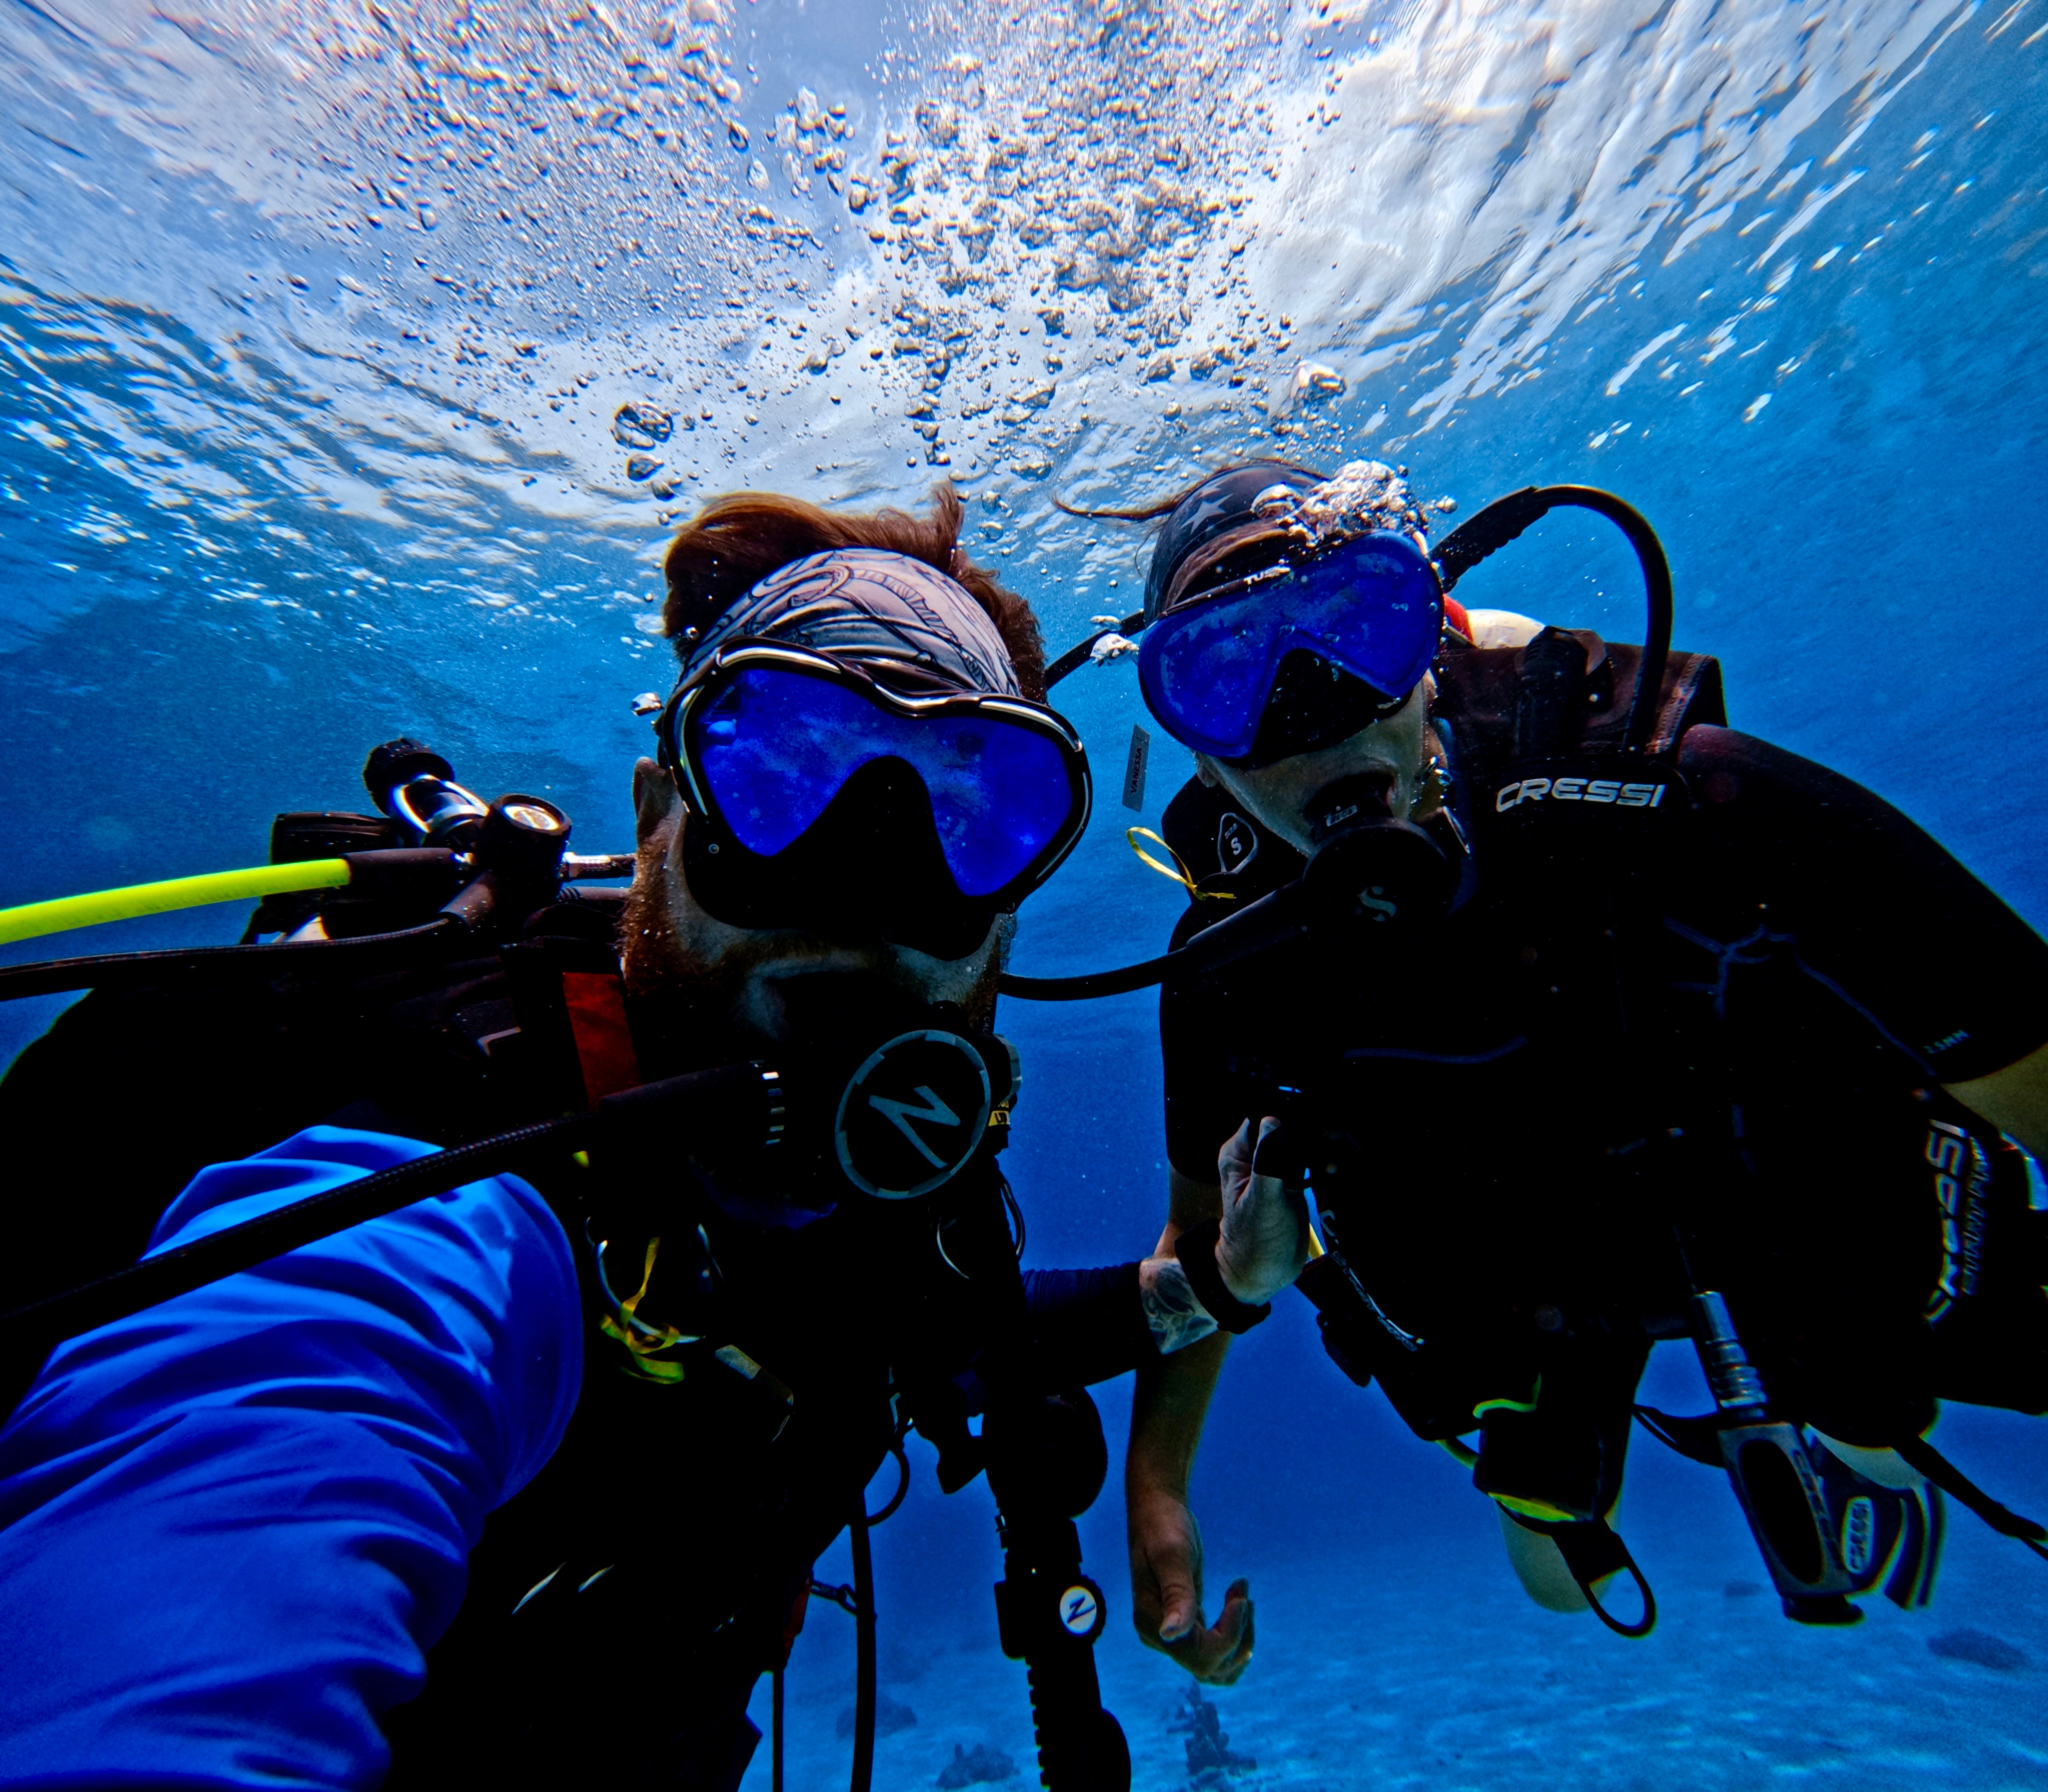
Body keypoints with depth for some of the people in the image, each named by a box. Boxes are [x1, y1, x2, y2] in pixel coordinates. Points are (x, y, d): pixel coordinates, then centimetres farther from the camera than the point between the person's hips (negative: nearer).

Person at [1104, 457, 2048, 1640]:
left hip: (1817, 1235, -2)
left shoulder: (1680, 808, -37)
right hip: (1519, 1300, 3)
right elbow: (1205, 1229, -11)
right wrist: (1156, 1492, -13)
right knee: (1563, 1577, 21)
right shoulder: (1226, 966, -27)